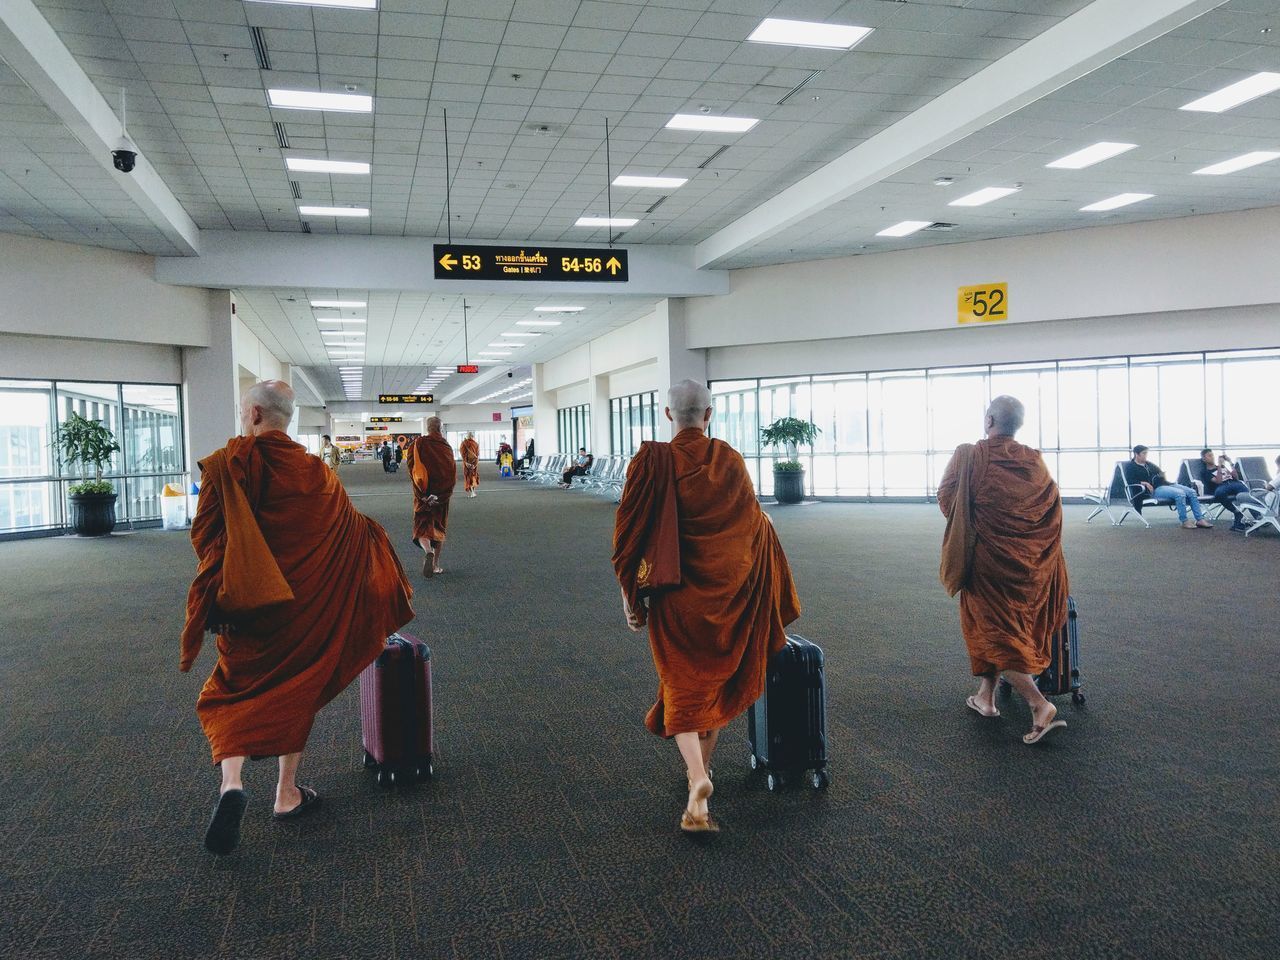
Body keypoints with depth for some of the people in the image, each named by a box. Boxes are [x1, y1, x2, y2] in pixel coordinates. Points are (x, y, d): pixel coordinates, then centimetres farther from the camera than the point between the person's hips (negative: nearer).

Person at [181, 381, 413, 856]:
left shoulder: (224, 464, -10)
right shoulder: (314, 470, -4)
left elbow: (203, 534, -7)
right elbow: (354, 528, 5)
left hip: (243, 602, -1)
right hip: (303, 603, 1)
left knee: (232, 694, 13)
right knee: (294, 690, 16)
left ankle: (231, 782, -10)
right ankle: (287, 795, 22)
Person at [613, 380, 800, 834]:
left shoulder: (652, 461, -11)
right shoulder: (730, 461, -1)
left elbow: (630, 530, -10)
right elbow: (755, 524, 6)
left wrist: (630, 591, 1)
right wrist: (766, 595, 17)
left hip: (675, 594, -3)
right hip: (726, 592, 3)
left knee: (683, 685, 6)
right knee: (717, 678, 20)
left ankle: (697, 779, -14)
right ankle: (701, 766, 34)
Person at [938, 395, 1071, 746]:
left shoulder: (970, 456, -11)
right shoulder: (1035, 461, 2)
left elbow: (947, 498, -4)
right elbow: (1053, 507, 6)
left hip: (987, 561, -5)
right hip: (1029, 563, 5)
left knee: (994, 632, 0)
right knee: (1007, 626, 20)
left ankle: (1040, 706, -14)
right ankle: (986, 696, 26)